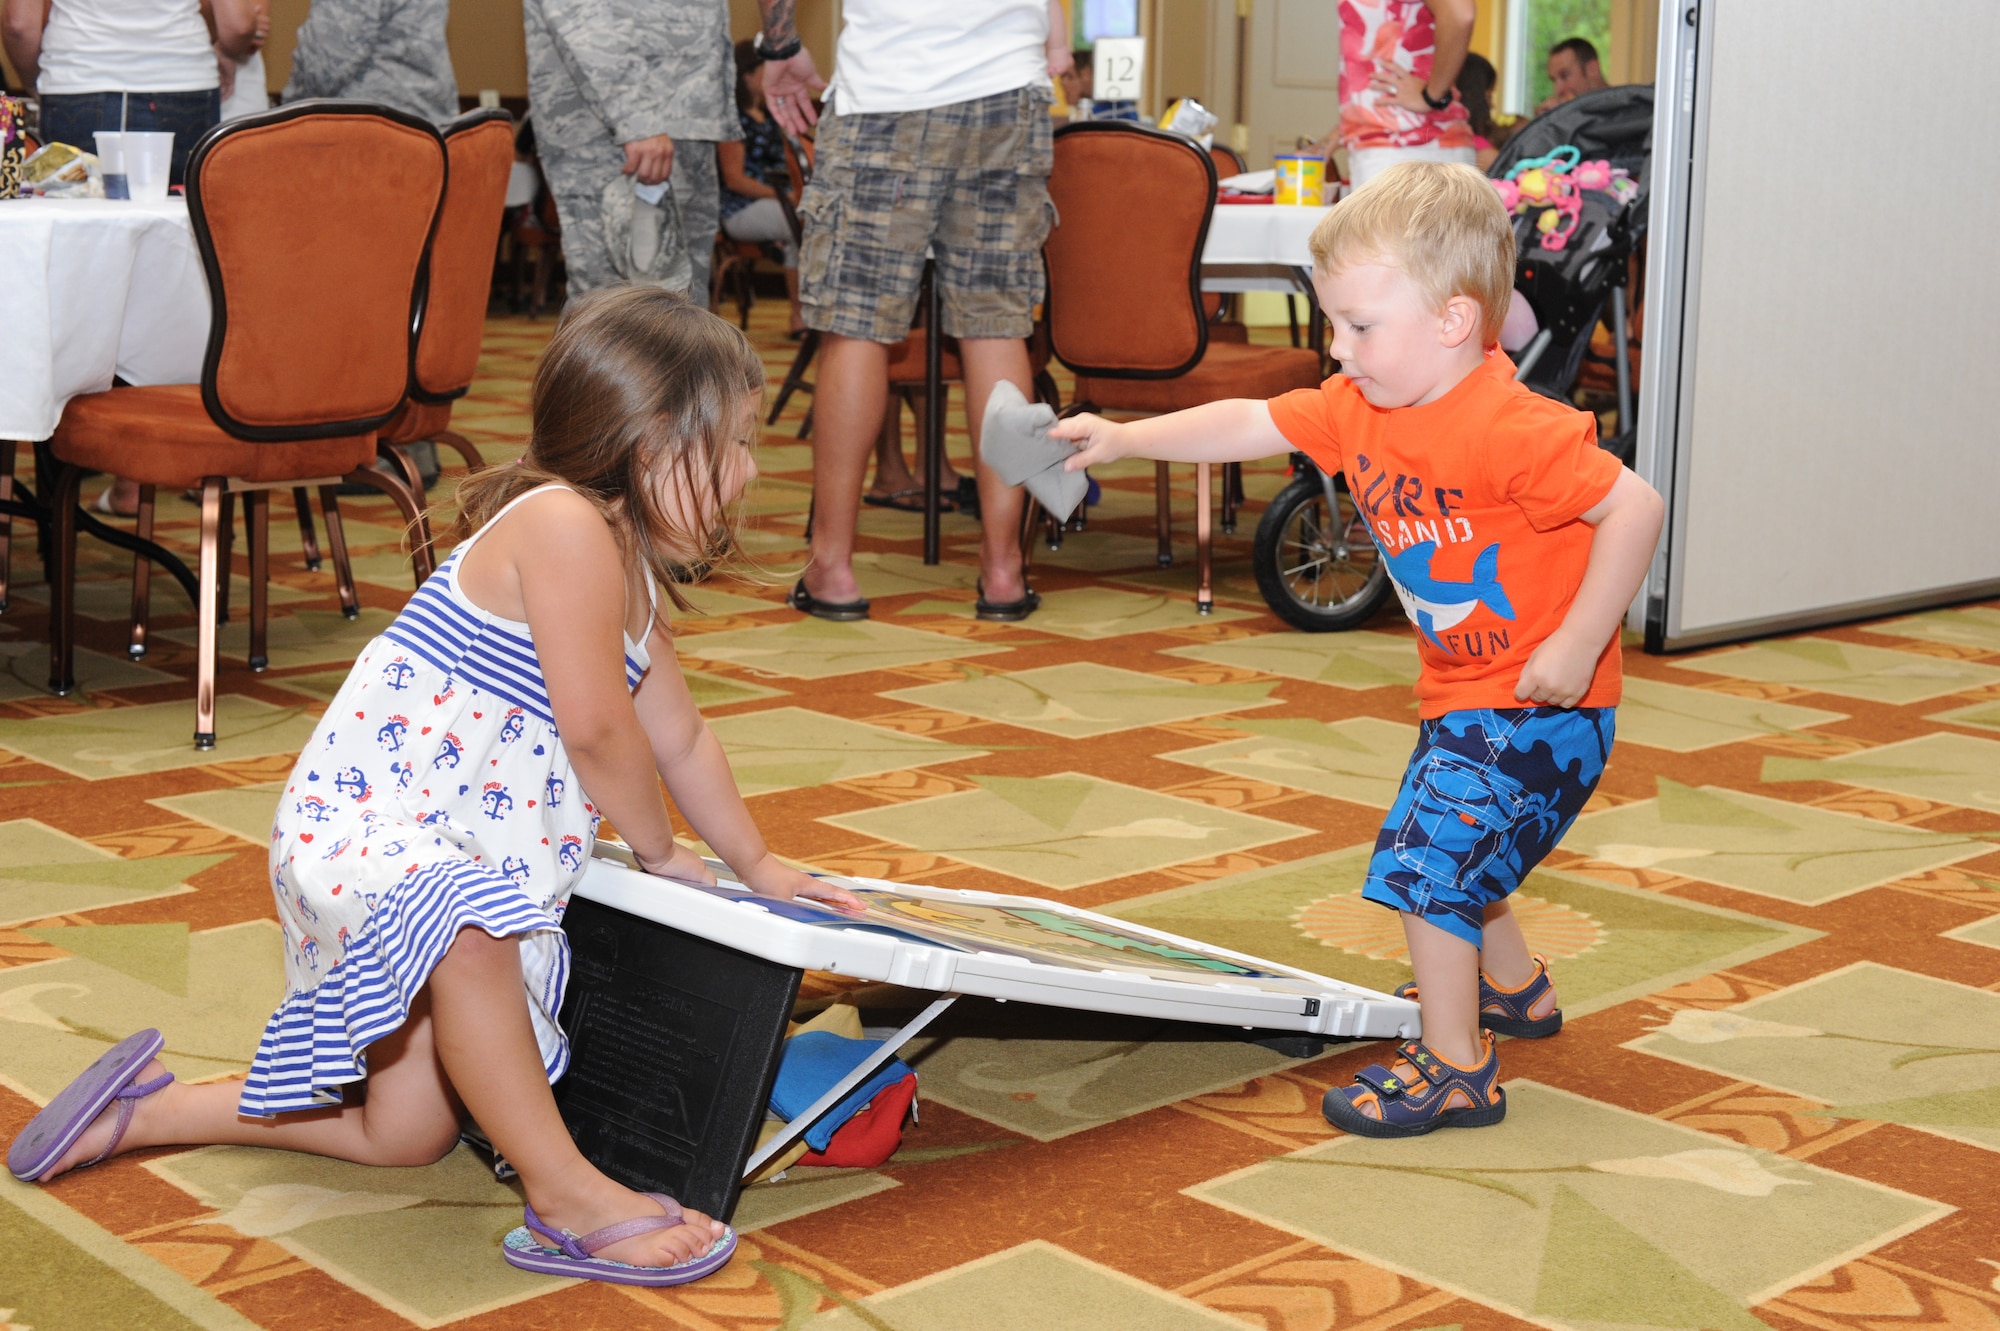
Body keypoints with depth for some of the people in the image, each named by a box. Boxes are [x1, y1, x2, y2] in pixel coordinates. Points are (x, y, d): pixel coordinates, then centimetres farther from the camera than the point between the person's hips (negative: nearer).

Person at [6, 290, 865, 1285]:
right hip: (361, 827, -10)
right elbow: (596, 728, -19)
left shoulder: (627, 570, 13)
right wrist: (660, 849, -3)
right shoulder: (563, 524, -20)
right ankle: (564, 1197, -33)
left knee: (406, 1137, 11)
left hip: (468, 869, 11)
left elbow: (679, 736, 24)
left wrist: (756, 864, 28)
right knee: (461, 928, -45)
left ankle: (149, 1105, 27)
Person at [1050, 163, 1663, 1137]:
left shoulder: (1512, 428, -28)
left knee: (1426, 854, -12)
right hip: (1463, 693, 9)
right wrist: (1125, 437, -1)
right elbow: (1250, 426, 6)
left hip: (1539, 700, -9)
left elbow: (1635, 507, -28)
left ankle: (1453, 1067, 0)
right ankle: (1515, 989, 51)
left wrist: (1576, 644, -27)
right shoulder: (1360, 407, -2)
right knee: (1457, 854, 25)